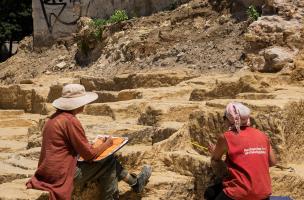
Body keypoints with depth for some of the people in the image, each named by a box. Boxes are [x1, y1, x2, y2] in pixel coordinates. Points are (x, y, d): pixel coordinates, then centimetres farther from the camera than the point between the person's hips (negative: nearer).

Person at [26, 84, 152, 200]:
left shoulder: (55, 118, 10)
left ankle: (135, 182, 28)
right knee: (109, 162, 3)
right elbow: (89, 154, -15)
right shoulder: (70, 121, -20)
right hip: (62, 174, -9)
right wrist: (107, 144, 1)